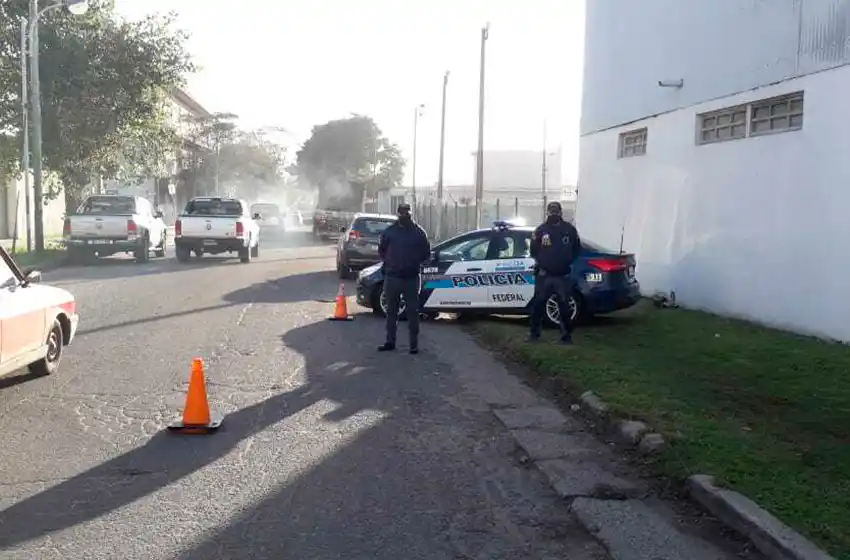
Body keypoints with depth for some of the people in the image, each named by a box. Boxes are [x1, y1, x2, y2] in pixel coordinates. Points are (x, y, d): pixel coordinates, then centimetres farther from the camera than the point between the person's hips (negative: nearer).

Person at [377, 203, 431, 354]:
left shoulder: (419, 232, 0)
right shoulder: (389, 231, 3)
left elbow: (426, 252, 8)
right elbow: (381, 250, 14)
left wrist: (415, 263, 2)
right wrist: (389, 262, 6)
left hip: (411, 278, -2)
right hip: (392, 277, 2)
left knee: (412, 311, 2)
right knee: (391, 311, 10)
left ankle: (414, 344, 7)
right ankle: (390, 341, 19)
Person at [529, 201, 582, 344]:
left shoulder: (570, 229, 3)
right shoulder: (540, 230, 0)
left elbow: (577, 249, 11)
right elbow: (533, 250, 7)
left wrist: (567, 262, 5)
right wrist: (540, 263, 2)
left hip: (563, 276, 0)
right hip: (544, 275, 0)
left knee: (564, 306, 3)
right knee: (538, 304, 3)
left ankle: (566, 335, 11)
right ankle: (534, 333, 14)